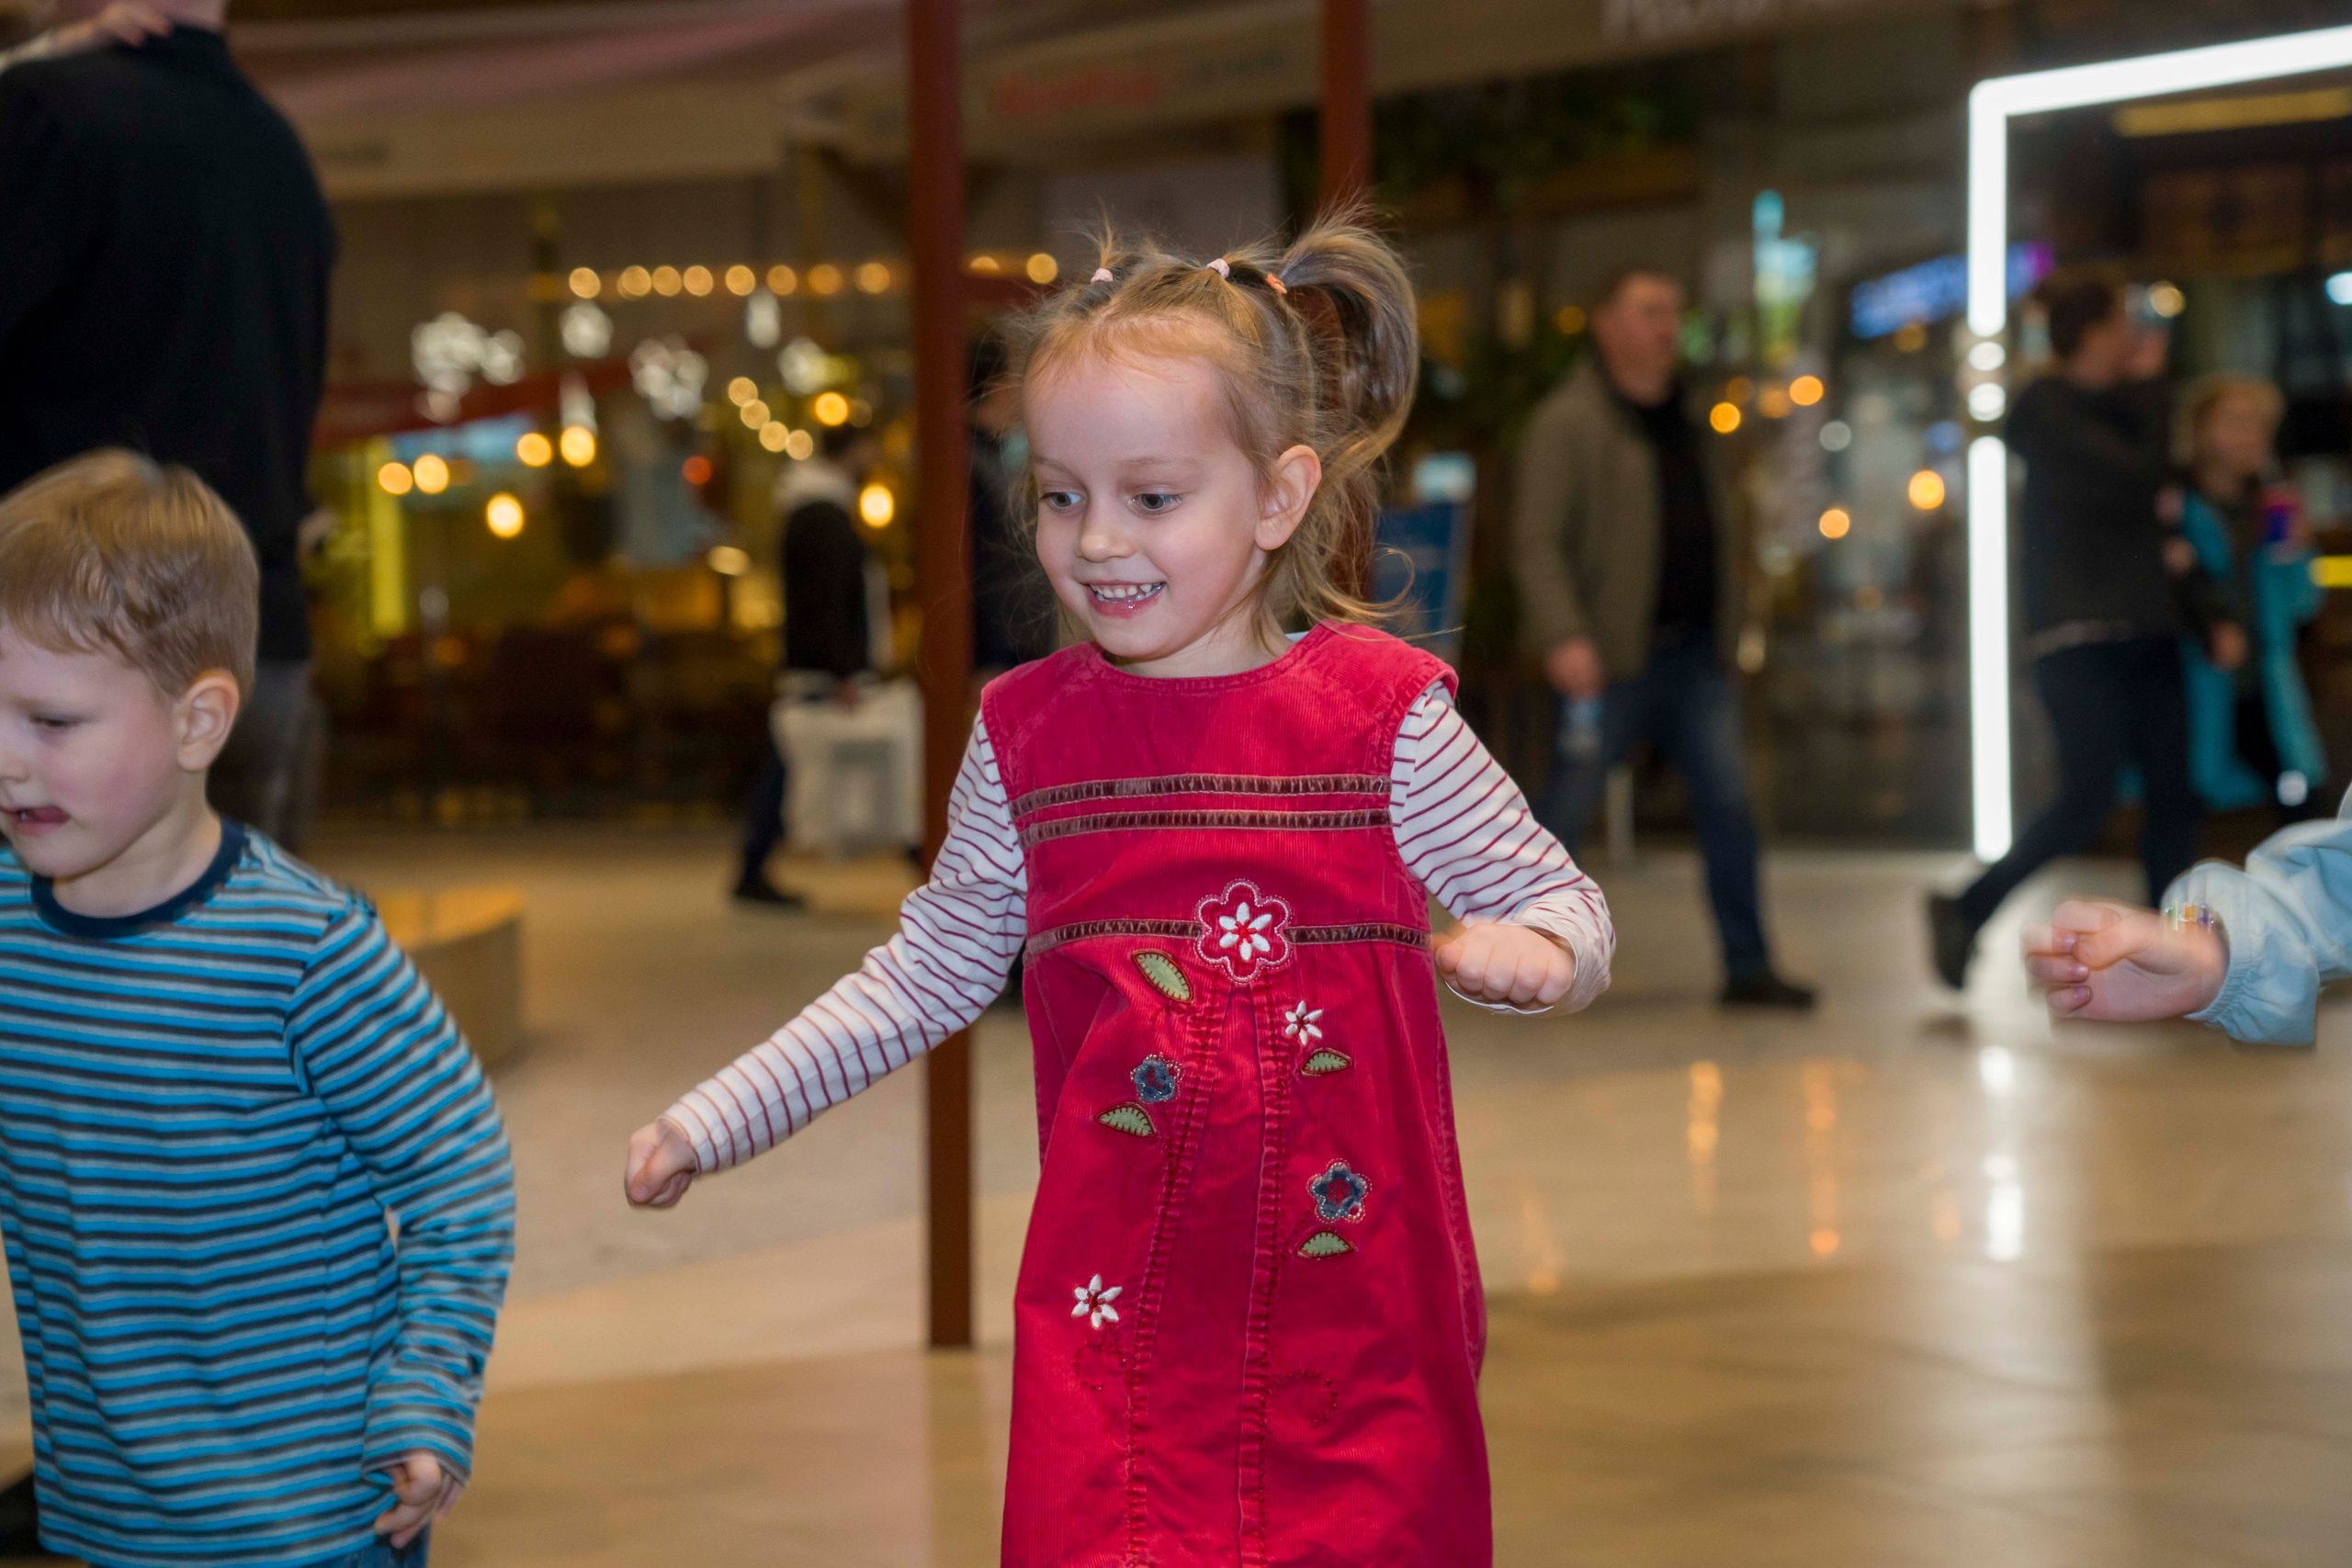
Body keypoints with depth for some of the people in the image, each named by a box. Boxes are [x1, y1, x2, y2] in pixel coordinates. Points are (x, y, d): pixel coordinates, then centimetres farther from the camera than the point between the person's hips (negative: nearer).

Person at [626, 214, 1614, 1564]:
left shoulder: (1381, 712, -4)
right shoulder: (1027, 734, 4)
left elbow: (1562, 901, 2)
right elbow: (928, 975, 15)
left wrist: (1533, 948, -22)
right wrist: (717, 1118, 13)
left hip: (1362, 1312, -1)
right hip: (1115, 1308, 1)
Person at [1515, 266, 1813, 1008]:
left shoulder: (1684, 422, 17)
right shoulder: (1567, 423, -7)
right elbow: (1538, 541, -15)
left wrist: (1724, 630, 16)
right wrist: (1564, 637, -26)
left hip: (1693, 653, 6)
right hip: (1612, 659, -6)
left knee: (1727, 801, 0)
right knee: (1566, 810, -1)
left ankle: (1748, 967, 4)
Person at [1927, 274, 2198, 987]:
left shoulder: (2113, 407, 18)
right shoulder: (2047, 408, -7)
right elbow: (2138, 475, -17)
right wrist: (2151, 387, -6)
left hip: (2142, 633, 8)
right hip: (2079, 635, -8)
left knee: (2174, 797, 2)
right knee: (2087, 800, -13)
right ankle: (1966, 910, 0)